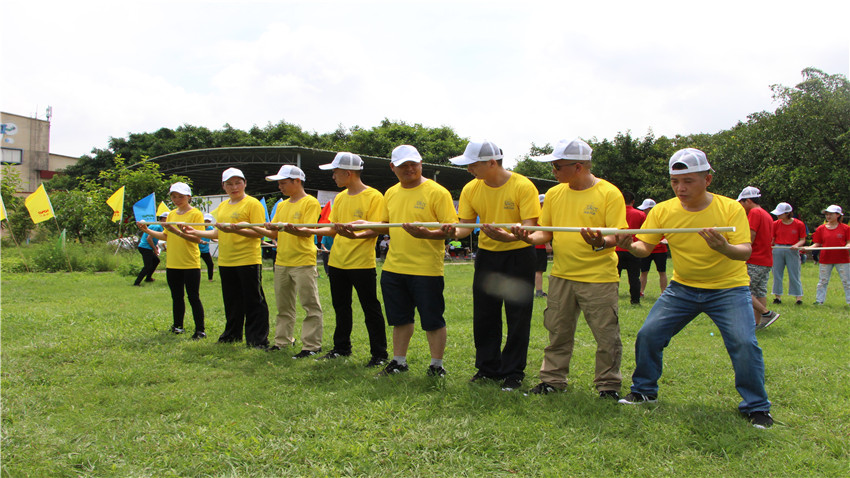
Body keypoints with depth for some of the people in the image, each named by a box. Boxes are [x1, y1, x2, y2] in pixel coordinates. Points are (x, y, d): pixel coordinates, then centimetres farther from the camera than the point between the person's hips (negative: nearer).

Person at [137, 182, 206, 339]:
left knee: (193, 297, -4)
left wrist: (177, 232, -25)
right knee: (176, 297, 15)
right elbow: (166, 236, 18)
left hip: (190, 264, -6)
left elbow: (197, 238, -17)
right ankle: (178, 326, 26)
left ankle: (200, 330, 1)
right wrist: (148, 230, 9)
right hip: (172, 264, 6)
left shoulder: (196, 214, -7)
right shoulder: (171, 214, 13)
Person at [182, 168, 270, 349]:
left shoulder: (253, 204, -6)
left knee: (253, 301, -4)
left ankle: (258, 340, 2)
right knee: (231, 302, 16)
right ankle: (232, 335, 29)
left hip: (248, 260, -7)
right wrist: (196, 232, 14)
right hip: (226, 262, 7)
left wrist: (236, 230, -27)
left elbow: (259, 233, -14)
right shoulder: (222, 206, 18)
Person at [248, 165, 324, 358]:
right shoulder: (282, 205, 17)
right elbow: (274, 234, 15)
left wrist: (287, 228, -32)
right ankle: (283, 341, 25)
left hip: (303, 262, -8)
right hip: (281, 262, 8)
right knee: (284, 306, 15)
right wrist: (253, 228, 1)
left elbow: (307, 232, -17)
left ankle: (312, 345, 0)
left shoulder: (310, 203, -6)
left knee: (310, 305, -3)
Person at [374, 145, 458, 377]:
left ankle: (437, 366, 19)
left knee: (432, 321, 4)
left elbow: (451, 227, -12)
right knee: (400, 318, 17)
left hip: (426, 268, -6)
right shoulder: (391, 193, 11)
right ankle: (399, 361, 32)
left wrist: (427, 234, -28)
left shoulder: (437, 192, -8)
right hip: (393, 267, 6)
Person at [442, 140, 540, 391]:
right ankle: (488, 368, 24)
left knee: (517, 318, 1)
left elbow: (530, 227, -21)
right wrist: (455, 232, -25)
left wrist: (509, 237, -41)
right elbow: (466, 224, -1)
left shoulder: (523, 186, -16)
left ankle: (513, 372, 14)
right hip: (486, 255, 5)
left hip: (518, 255, -5)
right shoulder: (471, 189, -1)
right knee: (484, 316, 9)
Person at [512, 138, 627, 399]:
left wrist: (601, 243, -34)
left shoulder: (609, 193, -8)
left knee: (606, 335, 2)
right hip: (561, 276, 5)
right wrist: (530, 237, -11)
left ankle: (608, 385, 18)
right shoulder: (554, 194, 8)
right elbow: (547, 232, 10)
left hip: (599, 277, -5)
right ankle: (553, 379, 26)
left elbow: (617, 235, -13)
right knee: (558, 331, 12)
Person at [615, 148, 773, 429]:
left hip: (728, 288, -3)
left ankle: (756, 408, 4)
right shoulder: (663, 211, -7)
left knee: (744, 344, -17)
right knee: (648, 334, -4)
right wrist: (630, 246, -33)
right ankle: (644, 391, 19)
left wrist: (724, 248, -45)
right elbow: (645, 248, -9)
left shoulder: (730, 208, -14)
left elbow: (746, 251, -22)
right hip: (682, 287, 3)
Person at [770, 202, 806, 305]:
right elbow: (772, 239, 8)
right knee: (777, 274, 5)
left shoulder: (799, 224, 0)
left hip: (792, 251, -3)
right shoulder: (776, 224, 7)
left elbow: (802, 239, 2)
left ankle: (798, 297, 2)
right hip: (777, 250, 3)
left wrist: (797, 245, -16)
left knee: (794, 274, -3)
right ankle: (778, 296, 12)